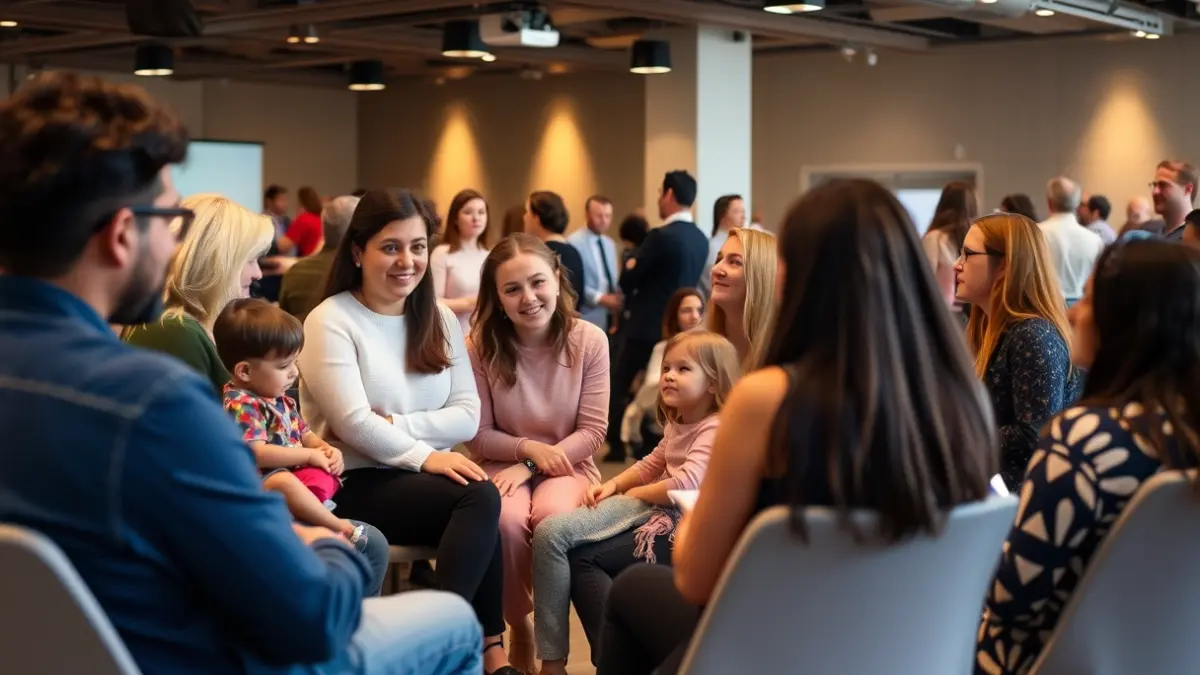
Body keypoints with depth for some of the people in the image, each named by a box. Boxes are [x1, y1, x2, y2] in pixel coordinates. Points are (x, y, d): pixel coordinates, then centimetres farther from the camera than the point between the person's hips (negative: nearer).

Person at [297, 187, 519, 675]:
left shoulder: (440, 320, 12)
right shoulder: (331, 321, -6)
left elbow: (468, 415, 3)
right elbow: (354, 423, -15)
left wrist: (396, 426, -11)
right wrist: (423, 454, -18)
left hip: (423, 478, 5)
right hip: (355, 486, -5)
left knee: (481, 508, -31)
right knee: (480, 498, -30)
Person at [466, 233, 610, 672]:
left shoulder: (589, 341, -9)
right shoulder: (481, 346, -9)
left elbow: (593, 430, -8)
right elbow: (478, 437, -3)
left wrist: (532, 465, -18)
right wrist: (529, 448, -20)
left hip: (568, 464, 0)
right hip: (503, 465, 0)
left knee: (553, 516, -35)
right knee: (507, 520, -34)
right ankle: (519, 629, -5)